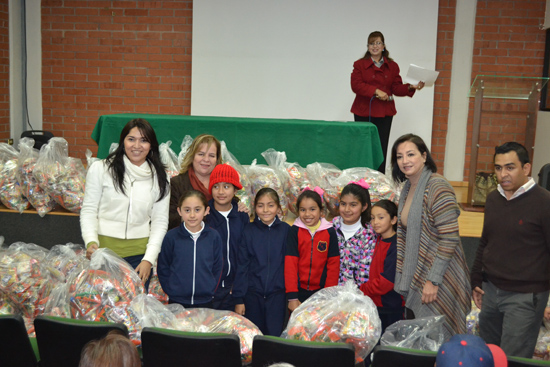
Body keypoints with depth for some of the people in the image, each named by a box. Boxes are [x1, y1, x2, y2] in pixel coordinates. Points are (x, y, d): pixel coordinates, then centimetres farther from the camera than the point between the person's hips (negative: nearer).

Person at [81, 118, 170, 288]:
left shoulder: (158, 178, 6)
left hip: (139, 254, 1)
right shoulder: (100, 169, 1)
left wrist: (149, 259, -3)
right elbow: (89, 210, 2)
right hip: (103, 250, -1)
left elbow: (160, 222, 5)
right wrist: (91, 241, -14)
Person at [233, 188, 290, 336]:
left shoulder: (286, 230, 1)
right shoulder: (248, 231, 0)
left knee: (275, 336, -1)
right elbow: (241, 266, 1)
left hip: (277, 293, 0)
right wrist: (238, 299, -1)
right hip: (252, 293, 1)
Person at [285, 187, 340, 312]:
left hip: (320, 291, 1)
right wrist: (292, 297, -12)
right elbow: (290, 264, -8)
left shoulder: (330, 232, -2)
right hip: (299, 290, 0)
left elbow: (333, 265, -1)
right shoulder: (294, 231, -4)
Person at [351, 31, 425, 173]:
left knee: (381, 149, 0)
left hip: (384, 113, 2)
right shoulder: (360, 64, 4)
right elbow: (356, 85, -9)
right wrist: (376, 91, -19)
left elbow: (397, 88, 8)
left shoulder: (392, 66, 11)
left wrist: (411, 87, -10)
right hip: (363, 112, -2)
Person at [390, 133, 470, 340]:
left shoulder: (437, 188, -17)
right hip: (414, 279, 8)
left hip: (437, 283, -8)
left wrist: (433, 281, -20)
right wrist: (402, 274, 13)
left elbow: (449, 238, -21)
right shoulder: (408, 188, 10)